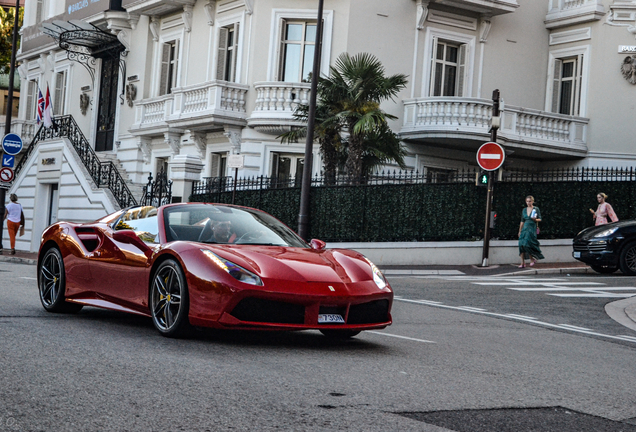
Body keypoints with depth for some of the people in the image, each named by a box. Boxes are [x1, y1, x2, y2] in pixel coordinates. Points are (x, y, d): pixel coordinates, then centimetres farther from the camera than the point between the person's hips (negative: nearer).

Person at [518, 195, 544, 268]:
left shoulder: (536, 209, 2)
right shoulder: (524, 210, 14)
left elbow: (540, 219, 1)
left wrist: (535, 219, -20)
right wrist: (520, 231, 17)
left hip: (532, 229, -5)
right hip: (525, 229, 5)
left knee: (526, 244, -17)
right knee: (521, 245, -8)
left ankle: (532, 259, 4)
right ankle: (522, 263, -6)